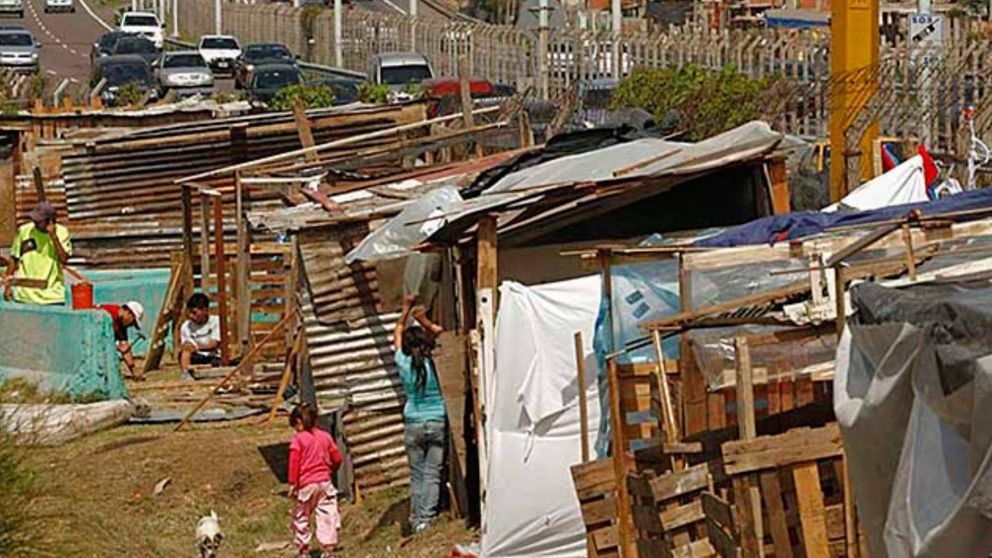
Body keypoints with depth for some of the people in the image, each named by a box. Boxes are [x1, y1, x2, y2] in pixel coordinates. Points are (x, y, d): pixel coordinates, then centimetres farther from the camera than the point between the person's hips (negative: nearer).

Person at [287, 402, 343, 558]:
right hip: (324, 482, 4)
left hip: (305, 485, -4)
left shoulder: (298, 439, -9)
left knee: (301, 518, 11)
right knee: (327, 516, 6)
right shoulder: (325, 437, 5)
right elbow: (337, 458, 10)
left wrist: (292, 484, -13)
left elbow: (294, 462, -15)